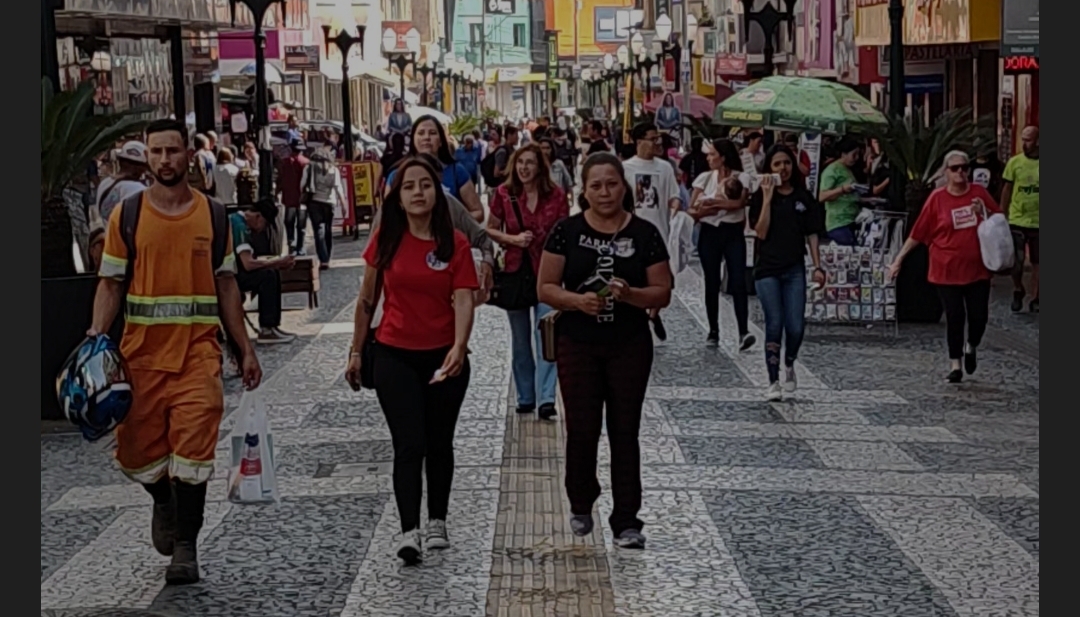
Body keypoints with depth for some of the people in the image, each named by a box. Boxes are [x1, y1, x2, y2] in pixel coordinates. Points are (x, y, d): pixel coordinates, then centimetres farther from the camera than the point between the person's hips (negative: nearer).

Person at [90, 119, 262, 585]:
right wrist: (96, 336, -11)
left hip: (197, 350, 0)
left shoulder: (212, 214, 6)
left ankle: (185, 546, 3)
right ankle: (164, 502, 38)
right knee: (137, 451, 5)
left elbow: (226, 287, 11)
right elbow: (111, 284, 4)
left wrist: (246, 349, 8)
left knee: (192, 446, -9)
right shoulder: (126, 215, 3)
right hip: (141, 350, 1)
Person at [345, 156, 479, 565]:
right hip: (395, 356, 0)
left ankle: (437, 522, 30)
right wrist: (356, 352, 9)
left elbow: (464, 301, -14)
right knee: (409, 445, -9)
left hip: (443, 357, 0)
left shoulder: (455, 243, -5)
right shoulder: (386, 240, -2)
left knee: (439, 444, 13)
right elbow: (367, 300, 7)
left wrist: (459, 347, -30)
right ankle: (409, 532, -10)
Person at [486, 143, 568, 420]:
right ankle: (526, 397, 21)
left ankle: (546, 398, -18)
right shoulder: (504, 194, -1)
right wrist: (513, 238, -11)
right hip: (515, 270, 2)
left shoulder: (556, 195, -4)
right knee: (520, 339, 11)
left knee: (545, 335, -13)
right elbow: (490, 230, 7)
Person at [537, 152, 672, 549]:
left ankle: (626, 522, 9)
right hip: (577, 344, 0)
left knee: (625, 431, 3)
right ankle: (581, 505, 28)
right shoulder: (567, 232, 0)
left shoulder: (645, 234, 0)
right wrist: (577, 300, -19)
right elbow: (545, 288, -1)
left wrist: (630, 294, -19)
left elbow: (662, 293, 0)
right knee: (582, 429, 2)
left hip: (630, 345, 0)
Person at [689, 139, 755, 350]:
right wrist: (702, 211, -19)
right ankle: (713, 331, 14)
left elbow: (738, 203, -19)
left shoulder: (741, 179, -3)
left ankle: (744, 332, -17)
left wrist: (711, 202, -15)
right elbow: (692, 210, 2)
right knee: (712, 283, 6)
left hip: (733, 233, -3)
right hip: (709, 233, 3)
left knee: (738, 281, -11)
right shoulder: (704, 178, 5)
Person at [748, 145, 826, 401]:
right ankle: (773, 382, 4)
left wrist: (817, 266, 2)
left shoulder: (804, 197, 7)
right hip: (768, 270, -2)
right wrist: (767, 198, -15)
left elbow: (811, 235, 8)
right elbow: (761, 232, -11)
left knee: (795, 327, -3)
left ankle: (789, 365, 27)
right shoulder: (761, 197, 0)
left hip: (795, 270, 2)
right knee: (774, 325, -5)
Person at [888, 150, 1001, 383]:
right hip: (947, 269, -2)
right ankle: (955, 364, 15)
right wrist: (898, 259, -1)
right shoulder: (937, 198, -5)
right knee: (954, 318, 0)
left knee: (979, 316, 1)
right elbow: (917, 233, -1)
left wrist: (984, 213, -9)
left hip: (977, 268, 2)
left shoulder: (979, 193, 2)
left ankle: (971, 347, 33)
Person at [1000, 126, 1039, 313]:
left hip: (1039, 222, 0)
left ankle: (1035, 299, 19)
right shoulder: (1014, 162, -2)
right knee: (1016, 261, 0)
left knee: (1037, 262, 7)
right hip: (1016, 221, 0)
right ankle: (1018, 291, 26)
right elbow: (1007, 190, 3)